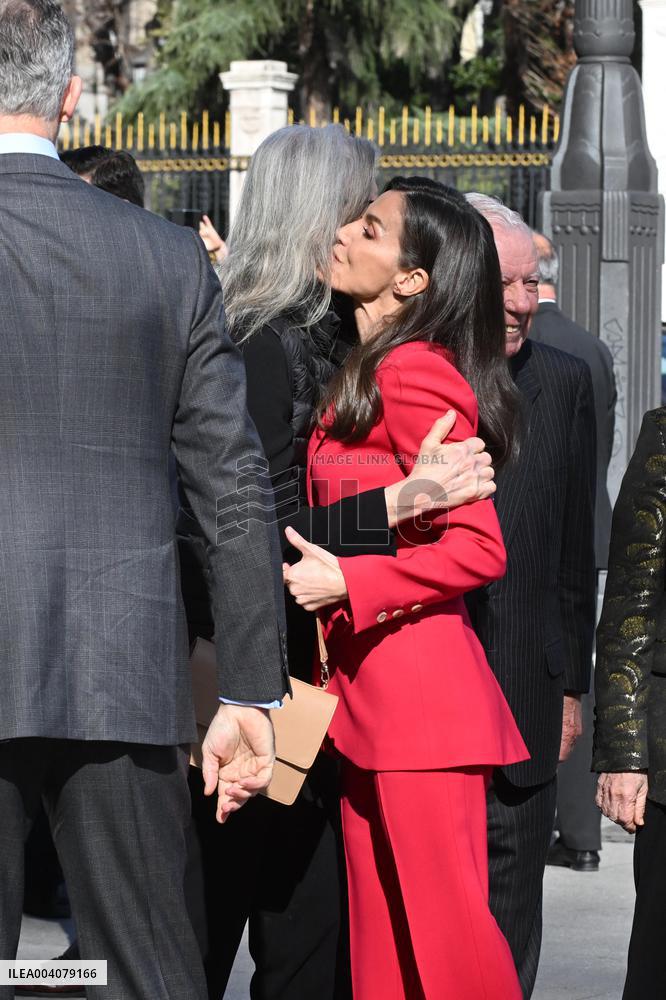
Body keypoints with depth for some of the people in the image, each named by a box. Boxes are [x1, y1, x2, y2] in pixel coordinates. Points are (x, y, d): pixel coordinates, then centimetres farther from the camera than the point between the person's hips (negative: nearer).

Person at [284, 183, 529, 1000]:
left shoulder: (412, 372, -13)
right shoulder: (363, 374, 17)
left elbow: (478, 547, -15)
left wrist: (346, 583, -17)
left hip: (419, 690, -10)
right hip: (367, 688, 10)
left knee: (445, 926, -6)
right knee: (382, 930, 9)